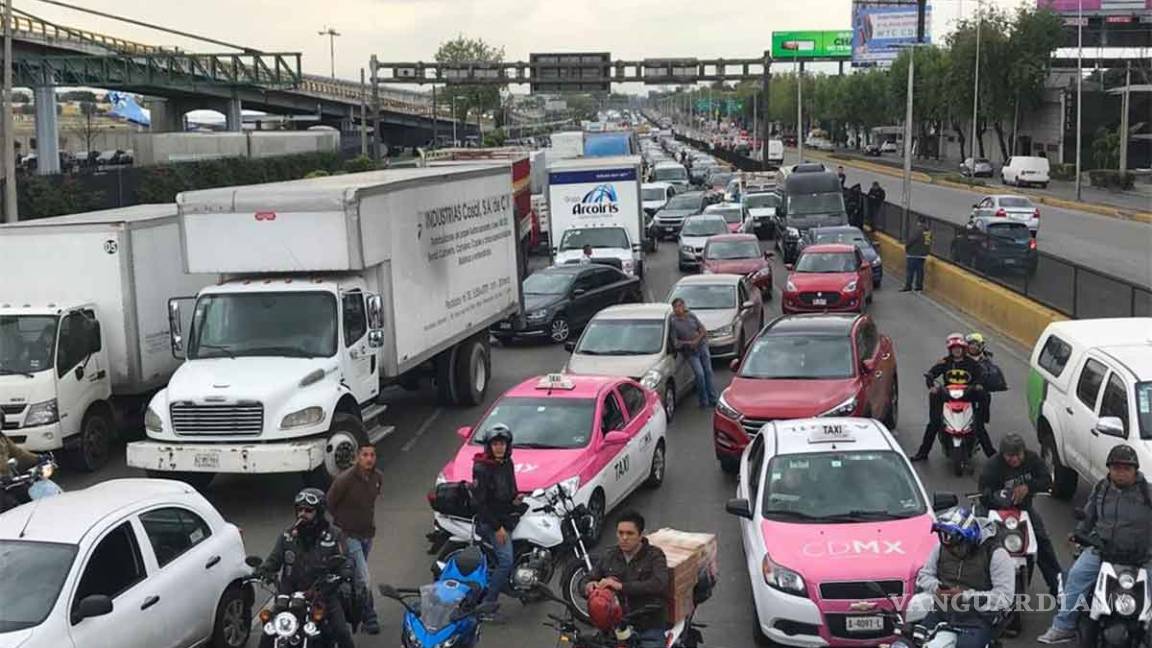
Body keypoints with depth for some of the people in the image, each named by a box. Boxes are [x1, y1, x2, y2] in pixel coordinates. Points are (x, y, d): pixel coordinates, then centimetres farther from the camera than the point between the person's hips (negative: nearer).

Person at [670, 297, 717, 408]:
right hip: (691, 352, -3)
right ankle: (703, 401, -3)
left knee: (708, 372, 3)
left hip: (702, 345, 3)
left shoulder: (691, 316, 0)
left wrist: (697, 340, -11)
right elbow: (675, 342, -10)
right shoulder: (674, 322, -10)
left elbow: (703, 330, 5)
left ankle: (712, 399, 13)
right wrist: (688, 343, -21)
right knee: (700, 374, -15)